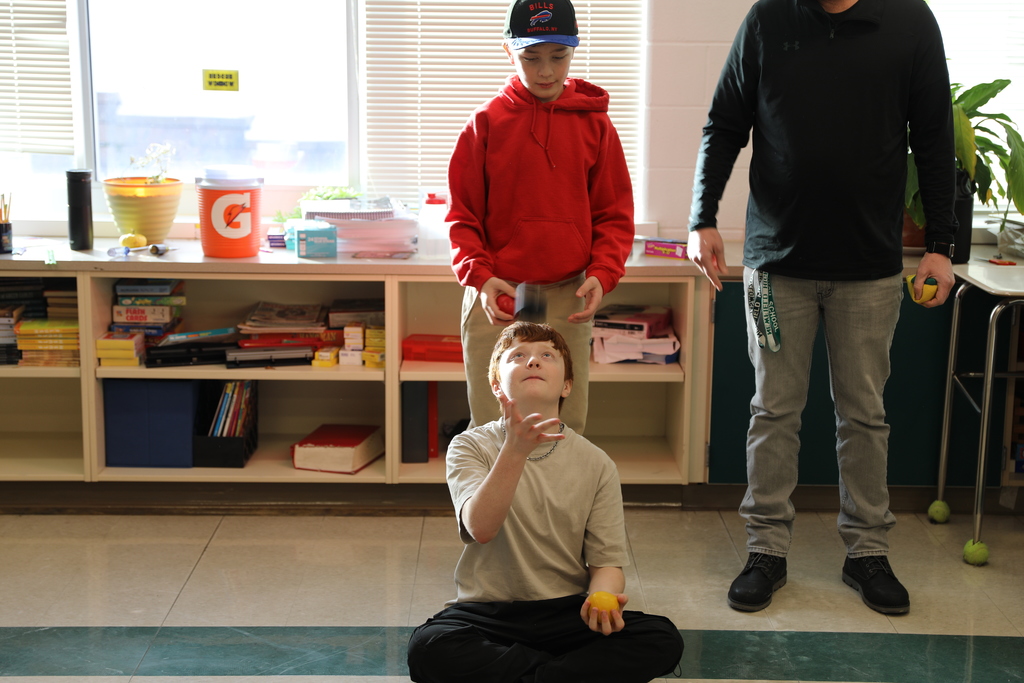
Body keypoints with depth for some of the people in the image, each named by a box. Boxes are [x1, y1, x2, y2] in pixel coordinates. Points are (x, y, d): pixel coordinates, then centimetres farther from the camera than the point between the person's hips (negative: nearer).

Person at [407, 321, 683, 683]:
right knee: (426, 649, -33)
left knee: (664, 641, -22)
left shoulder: (595, 464, 3)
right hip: (489, 611, -1)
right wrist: (515, 451, -35)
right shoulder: (472, 446, -2)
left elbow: (606, 560, 1)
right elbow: (480, 528, -21)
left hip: (567, 612, 1)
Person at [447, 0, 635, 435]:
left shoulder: (594, 123, 6)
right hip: (495, 297, -1)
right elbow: (463, 215, 4)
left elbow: (614, 215, 8)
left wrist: (603, 273, -10)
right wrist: (480, 276, -12)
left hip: (568, 300, 1)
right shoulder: (486, 122, 3)